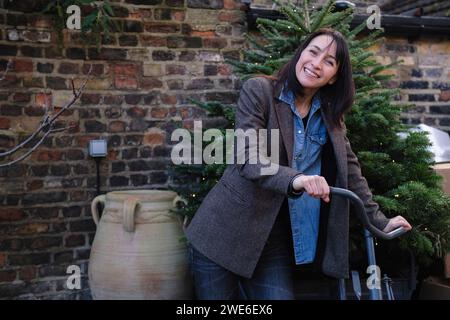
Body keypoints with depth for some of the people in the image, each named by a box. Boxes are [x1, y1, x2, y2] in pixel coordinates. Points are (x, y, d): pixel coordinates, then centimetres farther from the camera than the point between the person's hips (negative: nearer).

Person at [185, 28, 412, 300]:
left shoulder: (330, 116, 8)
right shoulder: (258, 91, -8)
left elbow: (350, 168, 13)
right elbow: (248, 159, -19)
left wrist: (379, 221, 9)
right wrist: (294, 179, -36)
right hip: (224, 234, -4)